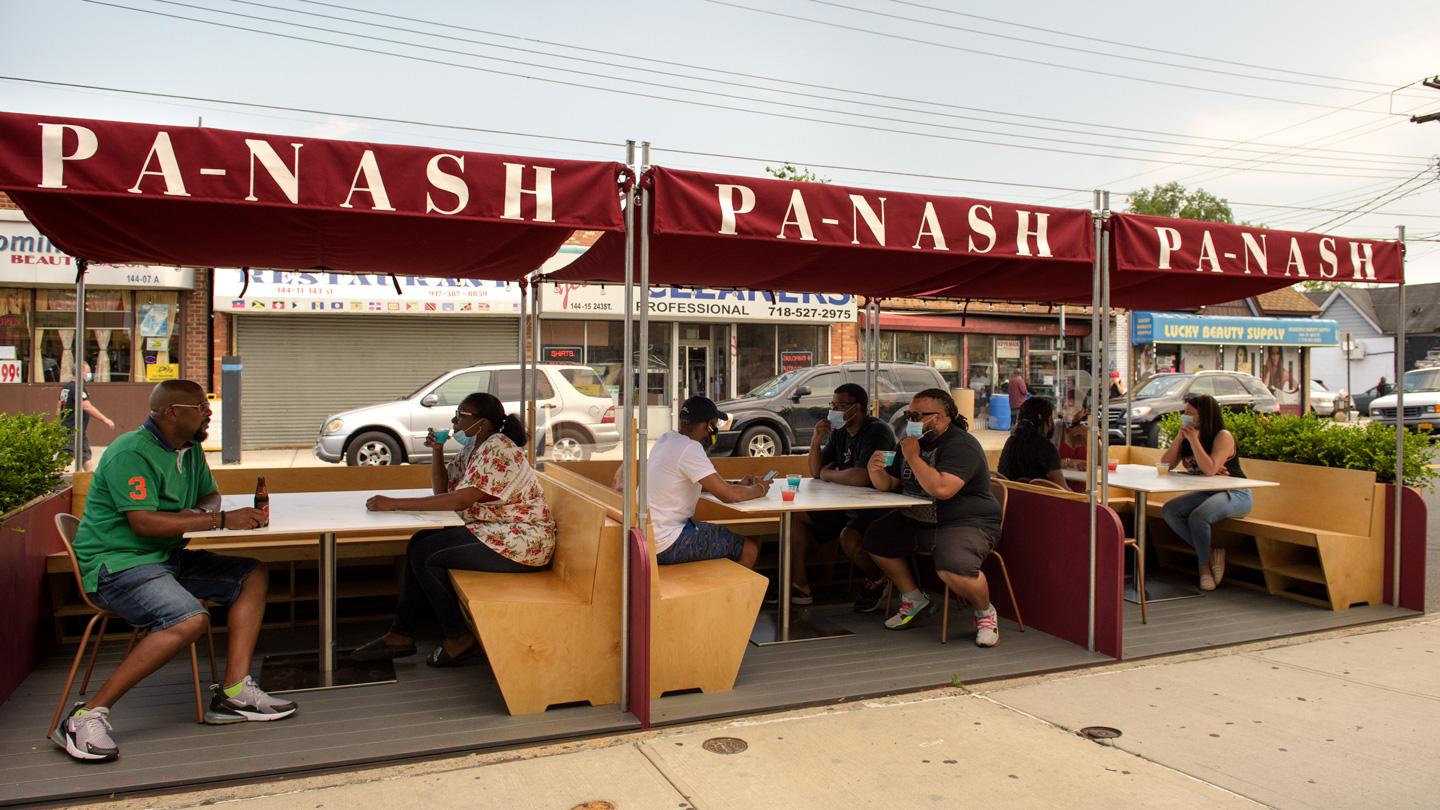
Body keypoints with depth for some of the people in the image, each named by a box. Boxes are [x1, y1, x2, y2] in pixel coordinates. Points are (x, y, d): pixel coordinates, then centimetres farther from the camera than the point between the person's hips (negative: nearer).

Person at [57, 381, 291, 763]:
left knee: (254, 575, -4)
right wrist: (220, 520, -23)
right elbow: (144, 523, -25)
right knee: (191, 619, -32)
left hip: (168, 558, 9)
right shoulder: (132, 453, -16)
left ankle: (233, 692, -10)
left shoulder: (190, 450, 11)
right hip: (117, 563, -9)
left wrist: (199, 512, -2)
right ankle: (89, 715, -23)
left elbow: (211, 495, 24)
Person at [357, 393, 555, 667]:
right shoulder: (473, 449, 12)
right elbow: (442, 490, 17)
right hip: (490, 530, 10)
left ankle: (458, 639, 0)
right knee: (419, 544, 3)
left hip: (521, 542, -10)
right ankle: (401, 634, 9)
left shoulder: (498, 450, -20)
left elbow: (460, 500, -28)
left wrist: (395, 503, -26)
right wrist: (436, 451, 2)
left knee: (427, 557, -13)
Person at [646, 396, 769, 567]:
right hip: (666, 545, -10)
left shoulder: (666, 440, 9)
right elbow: (729, 495, -20)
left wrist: (738, 484, 12)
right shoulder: (689, 448, -20)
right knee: (749, 549, -4)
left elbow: (706, 483, 23)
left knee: (730, 536, 23)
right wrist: (759, 489, -1)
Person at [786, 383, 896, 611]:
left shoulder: (876, 431, -19)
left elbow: (861, 477, -32)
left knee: (849, 537, -35)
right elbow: (815, 472, 8)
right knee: (798, 516, 1)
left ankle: (876, 581, -2)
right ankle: (798, 586, 3)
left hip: (878, 509, -9)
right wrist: (816, 441, -10)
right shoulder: (839, 432, 8)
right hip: (847, 505, 9)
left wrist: (827, 474, -13)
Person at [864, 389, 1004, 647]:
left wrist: (913, 458, -23)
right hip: (918, 520, 9)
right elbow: (888, 485, 14)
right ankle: (914, 600, 13)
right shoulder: (913, 442, 12)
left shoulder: (961, 445, -17)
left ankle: (985, 612, -1)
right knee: (875, 538, -2)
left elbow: (941, 489, -33)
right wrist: (876, 471, -9)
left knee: (953, 567, -35)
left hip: (968, 522, -9)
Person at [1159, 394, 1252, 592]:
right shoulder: (1187, 437, 6)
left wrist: (1193, 439, -25)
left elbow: (1210, 469, -29)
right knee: (1169, 510, -16)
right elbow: (1166, 465, -1)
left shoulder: (1223, 436, -14)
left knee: (1198, 516, -33)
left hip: (1235, 494, -7)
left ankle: (1204, 565, -9)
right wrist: (1180, 437, -8)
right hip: (1207, 493, 7)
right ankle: (1210, 553, -9)